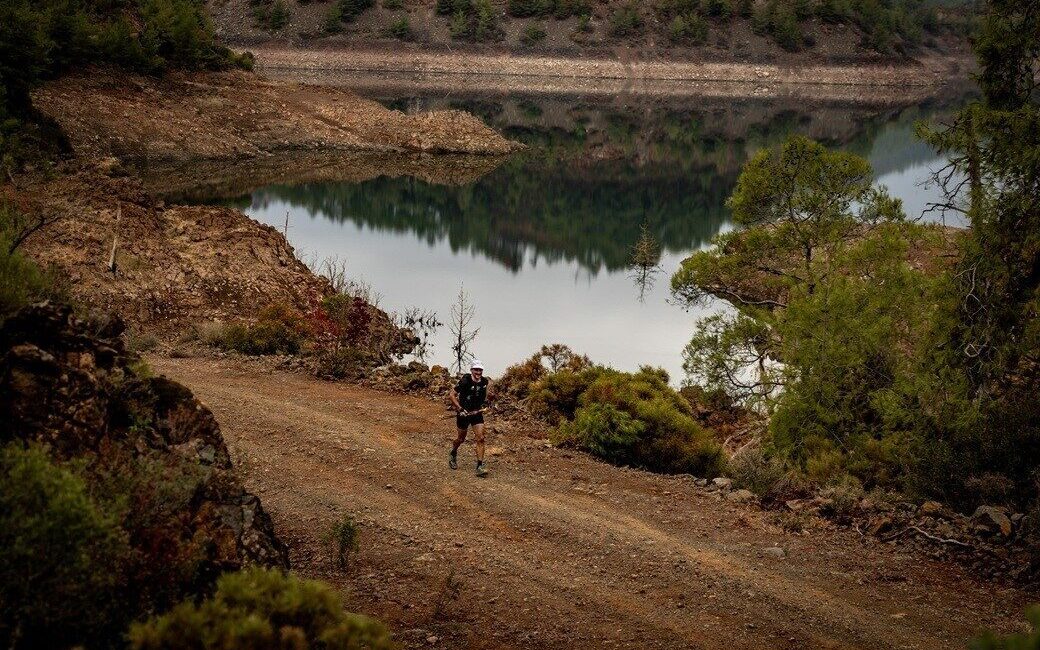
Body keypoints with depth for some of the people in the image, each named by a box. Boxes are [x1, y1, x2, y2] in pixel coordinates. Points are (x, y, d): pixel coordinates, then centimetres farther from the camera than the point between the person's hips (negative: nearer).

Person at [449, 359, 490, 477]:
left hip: (477, 413, 3)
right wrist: (460, 409, -21)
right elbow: (453, 395, -15)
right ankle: (453, 454, 44)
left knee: (480, 439, -10)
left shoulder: (484, 382, -6)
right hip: (464, 413, -3)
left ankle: (480, 466, -9)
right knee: (461, 439, 12)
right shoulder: (465, 381, -20)